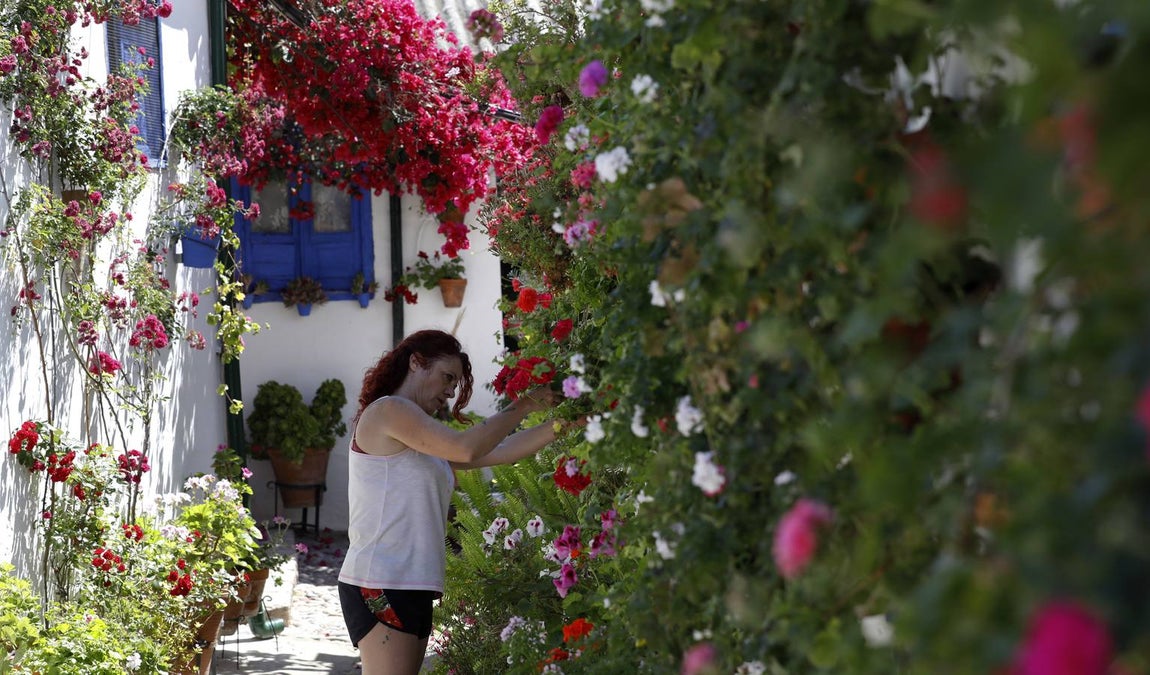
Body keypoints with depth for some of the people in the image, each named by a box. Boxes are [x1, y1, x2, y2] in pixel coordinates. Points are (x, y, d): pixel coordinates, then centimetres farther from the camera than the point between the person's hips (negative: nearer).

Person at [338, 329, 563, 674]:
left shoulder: (426, 442, 23)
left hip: (411, 589, 10)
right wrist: (523, 406, -6)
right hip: (380, 586, -10)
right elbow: (466, 448, -16)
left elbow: (498, 452, 15)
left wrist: (562, 423, 7)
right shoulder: (387, 410, -6)